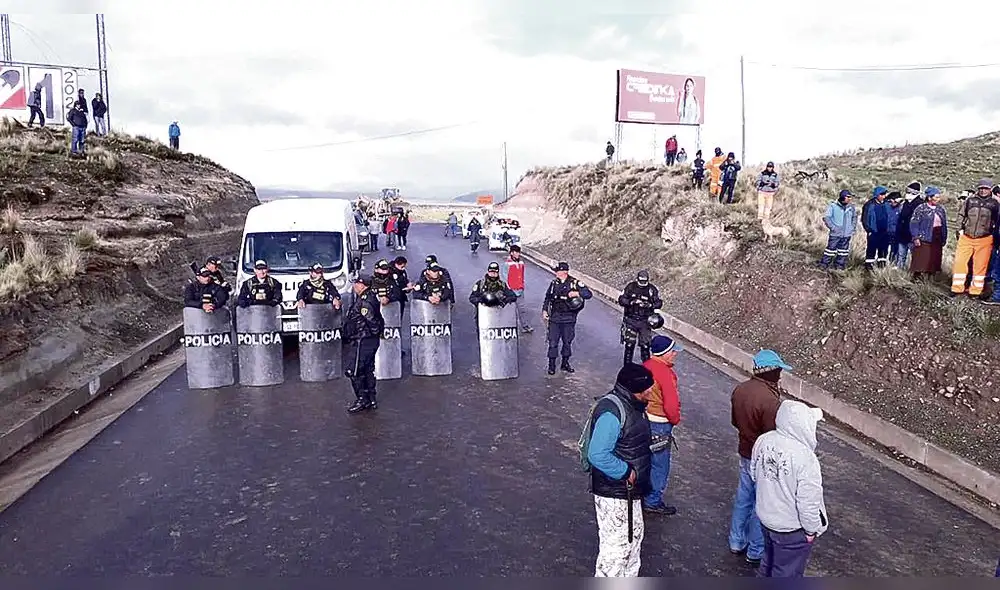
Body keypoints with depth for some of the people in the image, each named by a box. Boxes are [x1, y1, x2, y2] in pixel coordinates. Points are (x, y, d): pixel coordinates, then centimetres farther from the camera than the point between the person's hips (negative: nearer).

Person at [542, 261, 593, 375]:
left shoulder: (575, 283, -6)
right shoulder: (554, 283, 4)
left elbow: (589, 294, -10)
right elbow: (547, 298, 15)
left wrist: (577, 293, -24)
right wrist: (544, 310, 7)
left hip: (569, 319, -1)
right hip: (554, 318, 1)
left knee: (567, 342, 11)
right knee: (553, 342, 0)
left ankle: (565, 363, 27)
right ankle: (551, 365, 12)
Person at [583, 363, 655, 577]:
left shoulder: (632, 405, 3)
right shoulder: (612, 412, -29)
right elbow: (597, 455, -34)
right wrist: (626, 472, -24)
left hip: (630, 489, 11)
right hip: (614, 493, -11)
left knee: (634, 534, 26)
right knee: (616, 544, 1)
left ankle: (628, 580, 45)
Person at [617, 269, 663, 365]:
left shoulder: (652, 289, -3)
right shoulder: (630, 287, -4)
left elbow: (659, 303, -1)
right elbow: (621, 300, -7)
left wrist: (650, 305, -21)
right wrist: (632, 302, -23)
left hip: (645, 321, 1)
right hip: (630, 320, 0)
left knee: (645, 345, 3)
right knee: (629, 344, 1)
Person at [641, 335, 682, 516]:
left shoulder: (646, 365, 0)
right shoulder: (665, 373, -25)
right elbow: (671, 404, -25)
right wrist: (675, 420, -7)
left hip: (643, 419, 8)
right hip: (659, 425, -8)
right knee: (659, 463, 7)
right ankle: (653, 501, 18)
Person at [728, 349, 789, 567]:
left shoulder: (740, 390, -3)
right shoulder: (769, 401, -29)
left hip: (745, 455, 8)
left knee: (743, 498, 20)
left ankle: (737, 542, 35)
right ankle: (756, 552, 23)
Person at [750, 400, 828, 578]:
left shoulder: (763, 441, -10)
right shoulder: (805, 458, -32)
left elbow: (754, 474, 5)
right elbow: (808, 501, -25)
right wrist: (812, 529, -9)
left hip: (766, 517, 6)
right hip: (792, 529, -6)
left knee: (769, 560, 29)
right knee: (786, 572, 16)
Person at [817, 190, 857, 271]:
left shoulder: (851, 207, 7)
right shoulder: (833, 206, -7)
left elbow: (854, 217, 24)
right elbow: (826, 218, -7)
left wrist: (853, 227, 13)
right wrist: (832, 227, -13)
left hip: (847, 234, 5)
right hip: (835, 233, -5)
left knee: (844, 249, 9)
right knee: (831, 248, -5)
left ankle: (840, 264, 18)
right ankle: (824, 263, 2)